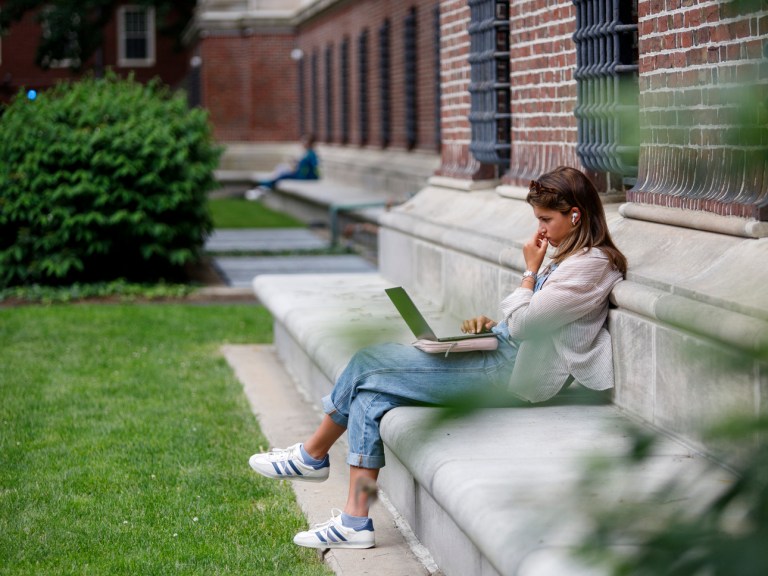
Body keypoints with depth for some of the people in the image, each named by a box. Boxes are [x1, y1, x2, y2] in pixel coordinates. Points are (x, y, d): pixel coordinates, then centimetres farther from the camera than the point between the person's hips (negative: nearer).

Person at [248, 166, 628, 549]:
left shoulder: (591, 265, -13)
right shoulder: (569, 258, 18)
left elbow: (522, 324, -20)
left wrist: (530, 270, -7)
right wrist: (488, 324, 7)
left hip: (512, 372, -11)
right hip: (501, 357, 11)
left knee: (368, 363, -8)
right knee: (370, 397, -4)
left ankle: (313, 456, 14)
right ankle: (355, 522, -5)